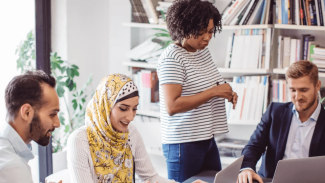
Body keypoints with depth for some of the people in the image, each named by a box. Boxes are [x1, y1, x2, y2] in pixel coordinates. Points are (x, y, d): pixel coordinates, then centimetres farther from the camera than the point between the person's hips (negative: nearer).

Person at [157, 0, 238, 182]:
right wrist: (214, 91, -22)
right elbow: (171, 106, -25)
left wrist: (226, 93, 2)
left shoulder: (203, 50, 9)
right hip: (184, 144, -8)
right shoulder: (172, 58, -16)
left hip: (207, 138, 8)